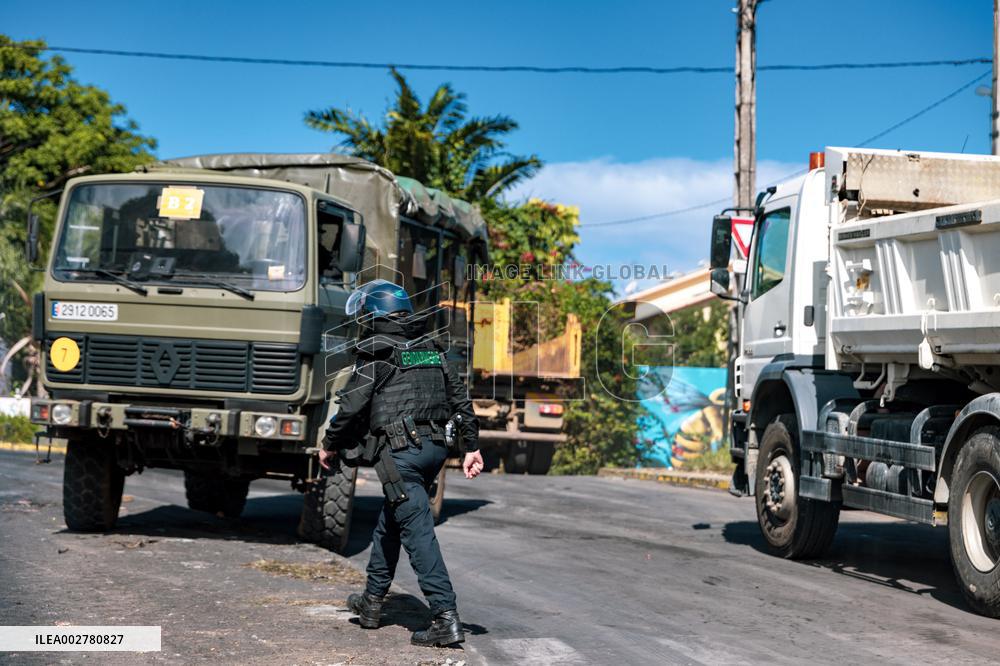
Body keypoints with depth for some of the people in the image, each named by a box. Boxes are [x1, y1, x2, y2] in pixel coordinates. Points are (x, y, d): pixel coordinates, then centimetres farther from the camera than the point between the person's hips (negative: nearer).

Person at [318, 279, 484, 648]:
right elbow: (461, 399, 13)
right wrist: (472, 447, 14)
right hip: (434, 448, 8)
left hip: (401, 451, -8)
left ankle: (445, 617, -15)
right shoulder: (431, 350, 17)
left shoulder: (375, 354, -5)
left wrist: (330, 445, 10)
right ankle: (372, 601, 32)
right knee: (389, 522, 22)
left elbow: (351, 407, -5)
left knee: (418, 531, -9)